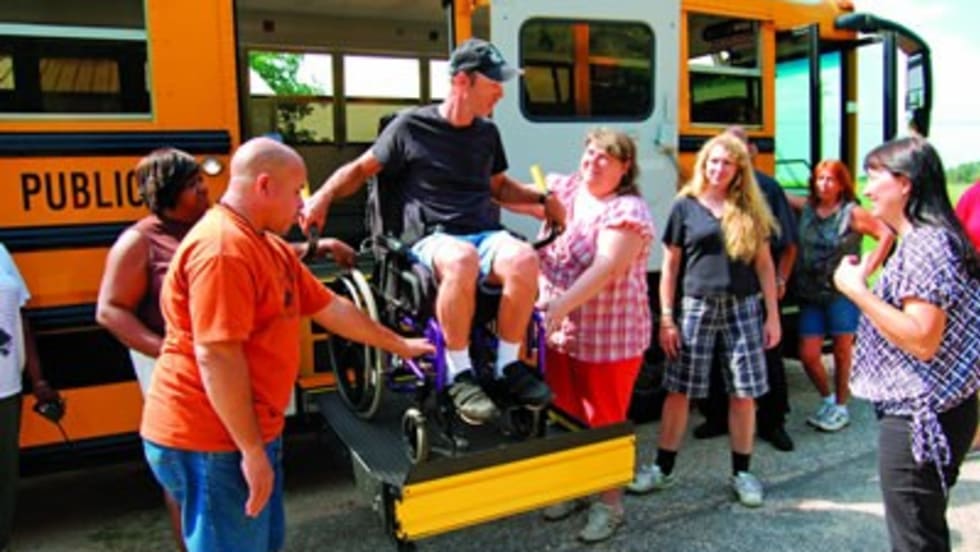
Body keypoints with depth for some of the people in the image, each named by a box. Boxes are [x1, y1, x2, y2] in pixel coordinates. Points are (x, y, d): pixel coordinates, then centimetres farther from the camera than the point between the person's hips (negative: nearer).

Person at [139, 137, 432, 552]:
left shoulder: (270, 246, 12)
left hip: (253, 433, 10)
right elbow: (216, 355, -26)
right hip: (213, 441, -10)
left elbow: (330, 308, 17)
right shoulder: (222, 248, -22)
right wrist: (252, 451, -22)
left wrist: (399, 345, 21)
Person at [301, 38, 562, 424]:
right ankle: (459, 374, -25)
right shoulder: (411, 127, 2)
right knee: (461, 260, -42)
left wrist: (542, 199, 20)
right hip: (432, 240, -4)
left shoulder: (487, 133, 18)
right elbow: (362, 169, 11)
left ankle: (508, 365, -14)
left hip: (484, 234, 4)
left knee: (523, 259, -32)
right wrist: (323, 196, -4)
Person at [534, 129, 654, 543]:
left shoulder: (627, 210, -15)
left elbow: (605, 268, -26)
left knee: (604, 422, 7)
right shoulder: (565, 190, 6)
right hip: (559, 332, 6)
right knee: (564, 416, 19)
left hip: (610, 336, -6)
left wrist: (558, 307, -35)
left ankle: (609, 503, 26)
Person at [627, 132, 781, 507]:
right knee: (678, 390, 3)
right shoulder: (686, 206, 2)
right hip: (698, 306, -1)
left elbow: (764, 264, 9)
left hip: (743, 307, 1)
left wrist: (773, 314, 3)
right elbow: (670, 266, 2)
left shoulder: (749, 209, 7)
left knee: (743, 393, 5)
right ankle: (663, 468, 18)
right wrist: (666, 318, -3)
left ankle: (742, 473, 22)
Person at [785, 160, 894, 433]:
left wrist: (867, 269, -11)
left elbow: (886, 234, -10)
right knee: (808, 354, 3)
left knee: (842, 352, 8)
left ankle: (840, 407, 25)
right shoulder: (806, 207, 5)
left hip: (843, 293, -3)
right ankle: (827, 399, 30)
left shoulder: (852, 213, -7)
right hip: (810, 294, 4)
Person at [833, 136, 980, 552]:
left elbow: (923, 341, -27)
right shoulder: (920, 240, 12)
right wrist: (863, 278, 11)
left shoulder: (926, 244, -20)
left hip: (918, 415, -11)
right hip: (922, 411, 11)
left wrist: (857, 290, -24)